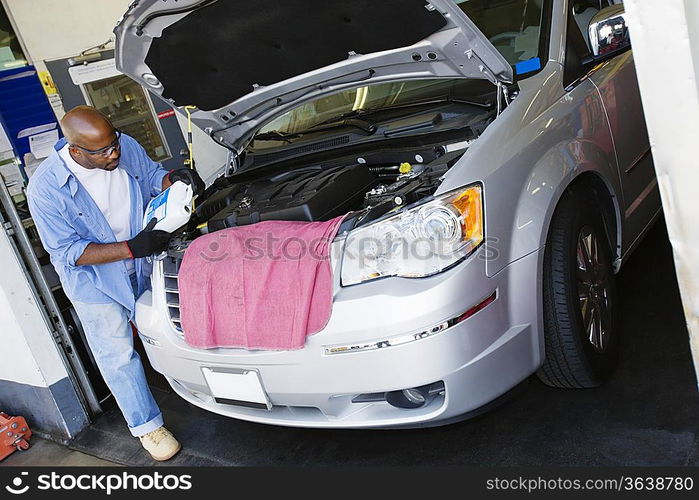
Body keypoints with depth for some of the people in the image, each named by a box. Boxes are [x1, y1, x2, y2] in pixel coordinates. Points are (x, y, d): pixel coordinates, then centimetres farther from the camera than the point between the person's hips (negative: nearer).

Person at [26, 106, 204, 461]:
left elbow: (152, 175, 3)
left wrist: (173, 179, -22)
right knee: (118, 355, 7)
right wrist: (131, 248, -36)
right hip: (95, 281, -4)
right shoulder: (45, 188, -28)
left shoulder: (127, 147, -17)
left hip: (141, 265, 4)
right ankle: (146, 425, 25)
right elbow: (68, 252, -26)